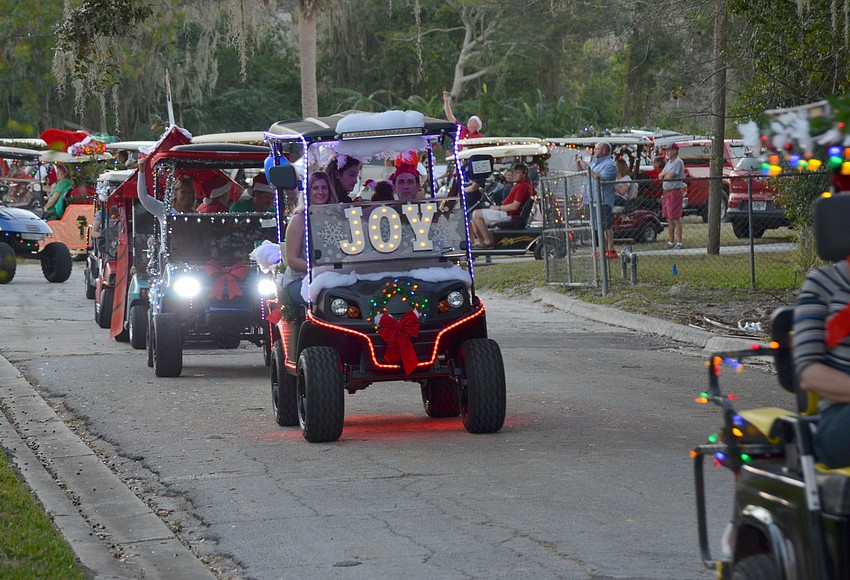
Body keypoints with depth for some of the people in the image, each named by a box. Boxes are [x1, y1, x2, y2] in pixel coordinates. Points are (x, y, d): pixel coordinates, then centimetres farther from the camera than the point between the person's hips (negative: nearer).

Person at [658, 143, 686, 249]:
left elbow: (669, 177, -17)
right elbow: (660, 176, 14)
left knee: (675, 218, -11)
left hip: (675, 192, -9)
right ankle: (671, 241, 18)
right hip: (667, 192, 9)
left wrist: (664, 175, 3)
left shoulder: (678, 162, -10)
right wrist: (665, 174, -6)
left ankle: (679, 242, -11)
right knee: (669, 218, 12)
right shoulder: (668, 162, 19)